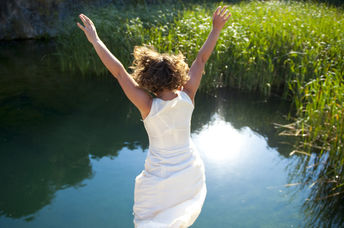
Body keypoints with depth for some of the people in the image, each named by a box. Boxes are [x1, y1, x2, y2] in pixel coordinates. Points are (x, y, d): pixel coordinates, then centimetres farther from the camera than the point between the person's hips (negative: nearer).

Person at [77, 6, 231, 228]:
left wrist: (95, 40, -21)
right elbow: (201, 60, -9)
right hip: (191, 171, 4)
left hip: (161, 177, -4)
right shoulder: (187, 99, -17)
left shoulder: (149, 106, -26)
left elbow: (119, 72, -26)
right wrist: (216, 30, 1)